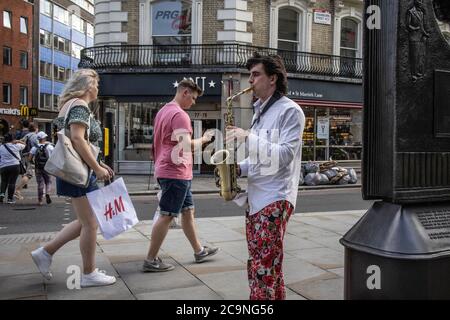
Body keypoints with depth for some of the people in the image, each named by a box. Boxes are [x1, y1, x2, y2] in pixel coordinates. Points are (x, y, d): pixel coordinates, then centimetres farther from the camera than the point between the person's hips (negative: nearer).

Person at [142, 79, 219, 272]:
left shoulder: (163, 111, 16)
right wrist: (203, 139, -7)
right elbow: (187, 145, -24)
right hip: (176, 172, -10)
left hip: (166, 169, 10)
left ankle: (199, 251, 25)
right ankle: (150, 261, 3)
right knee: (166, 216, -4)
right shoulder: (179, 114, -16)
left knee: (187, 211, 15)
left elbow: (159, 142, 21)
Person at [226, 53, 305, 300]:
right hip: (255, 197, 9)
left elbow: (283, 155, -18)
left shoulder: (290, 111, -9)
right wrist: (239, 168, 4)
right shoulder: (260, 111, 17)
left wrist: (248, 136, -21)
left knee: (265, 269, -7)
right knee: (259, 266, 14)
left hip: (275, 199, -9)